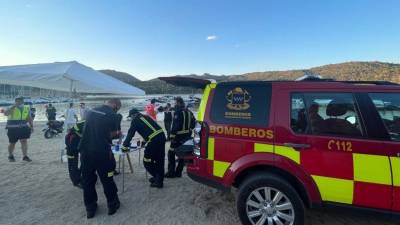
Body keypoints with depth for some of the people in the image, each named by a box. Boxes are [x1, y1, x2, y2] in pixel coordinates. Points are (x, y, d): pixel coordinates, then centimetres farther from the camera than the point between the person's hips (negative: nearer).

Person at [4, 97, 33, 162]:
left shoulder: (27, 108, 5)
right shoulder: (12, 108, -7)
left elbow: (29, 118, 13)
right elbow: (6, 113, -27)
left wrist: (31, 126, 7)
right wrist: (14, 106, -27)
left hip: (23, 128, 2)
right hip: (13, 128, -2)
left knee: (24, 141, -8)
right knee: (12, 143, 10)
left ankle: (25, 156, -8)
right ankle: (10, 156, 32)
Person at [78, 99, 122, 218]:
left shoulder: (91, 111, 10)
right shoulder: (112, 115, -8)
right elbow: (112, 135, -8)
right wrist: (118, 134, 14)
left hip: (85, 150, 5)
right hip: (102, 152, -5)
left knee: (87, 180, 16)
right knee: (107, 179, 11)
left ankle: (90, 208, 27)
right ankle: (112, 205, 26)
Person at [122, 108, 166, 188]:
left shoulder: (135, 120, 4)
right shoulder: (146, 117, 24)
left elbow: (130, 134, 4)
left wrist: (125, 146, 13)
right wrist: (145, 141, 43)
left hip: (154, 141, -8)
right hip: (162, 136, 8)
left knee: (147, 161, 8)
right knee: (159, 160, 18)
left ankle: (157, 178, 13)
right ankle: (159, 180, 30)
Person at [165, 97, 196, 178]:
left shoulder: (178, 112, -15)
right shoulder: (189, 112, 10)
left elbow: (175, 125, -22)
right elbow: (194, 122, 15)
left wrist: (172, 135, -19)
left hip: (178, 136, -8)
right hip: (187, 136, 8)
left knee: (171, 153, 2)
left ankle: (171, 172, 4)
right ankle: (178, 172, 20)